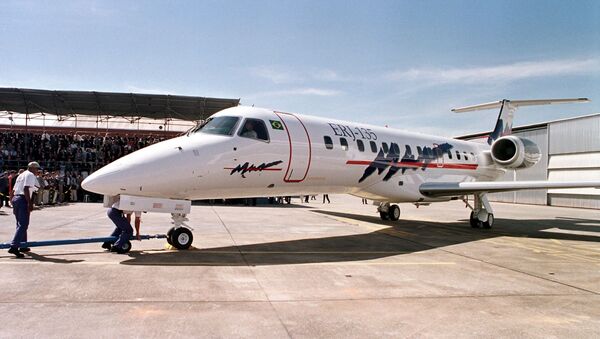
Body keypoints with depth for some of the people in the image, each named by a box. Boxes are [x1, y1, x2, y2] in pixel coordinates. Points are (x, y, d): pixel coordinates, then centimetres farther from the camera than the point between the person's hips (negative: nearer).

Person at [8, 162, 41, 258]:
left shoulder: (21, 175, 24)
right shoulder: (30, 175, -4)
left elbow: (13, 190, 23)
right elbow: (26, 189, -19)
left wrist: (13, 203, 26)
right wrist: (30, 203, -23)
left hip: (15, 198, 10)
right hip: (23, 200, -10)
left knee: (20, 224, 18)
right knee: (23, 225, -12)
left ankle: (23, 246, 26)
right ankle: (14, 246, -21)